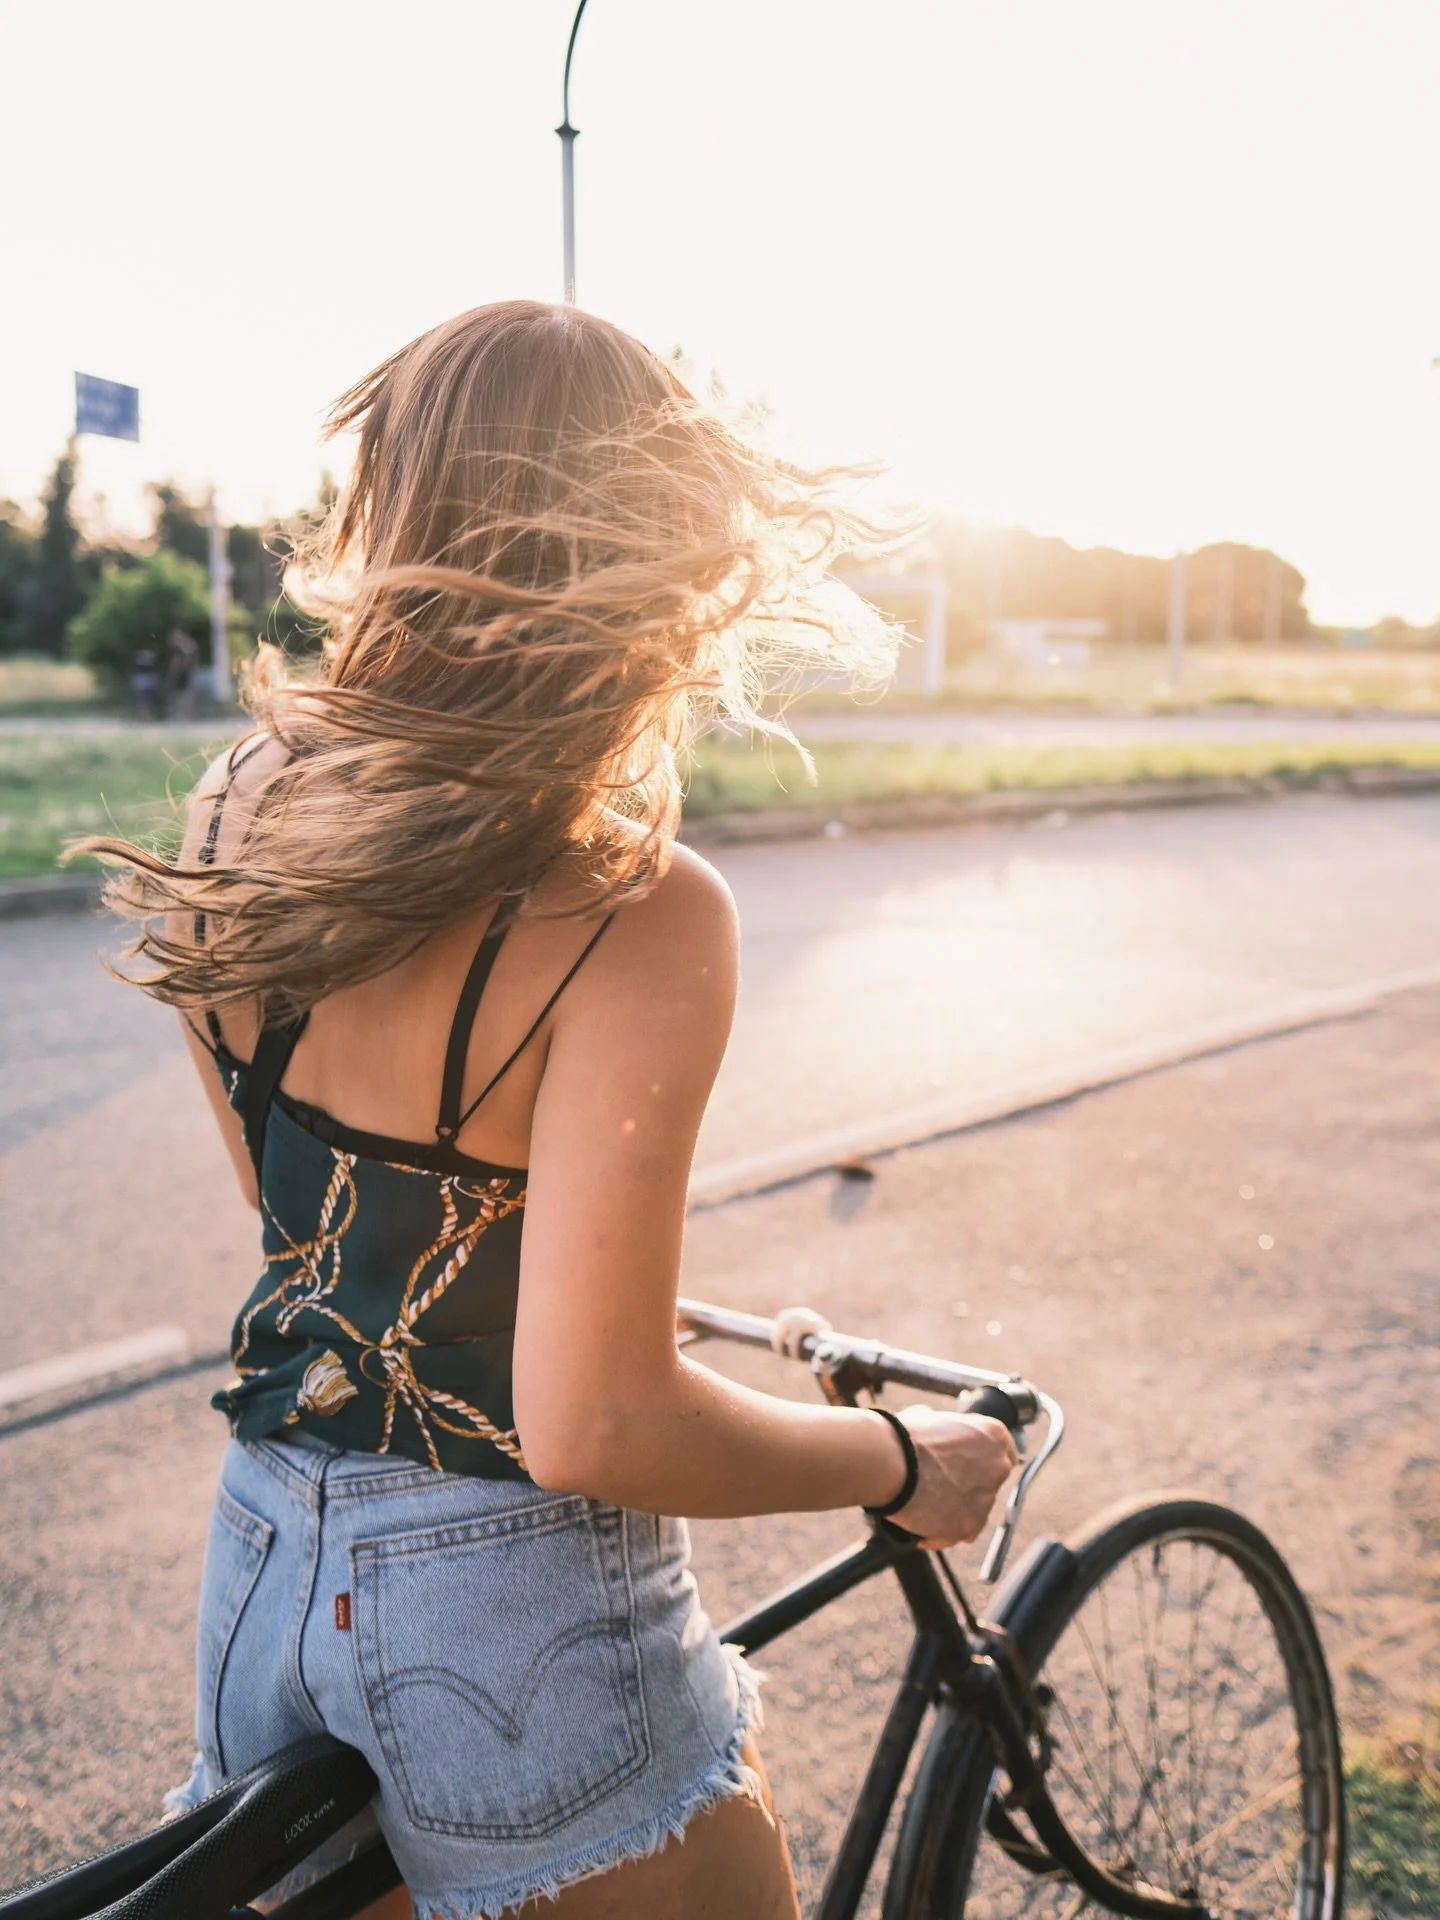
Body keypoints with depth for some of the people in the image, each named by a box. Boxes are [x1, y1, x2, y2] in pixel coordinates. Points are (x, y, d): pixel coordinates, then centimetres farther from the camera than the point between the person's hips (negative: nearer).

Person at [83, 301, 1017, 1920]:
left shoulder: (236, 817, -3)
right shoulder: (635, 916, -25)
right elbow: (592, 1425, -26)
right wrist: (901, 1462, -9)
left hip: (263, 1579, 6)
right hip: (514, 1625, -6)